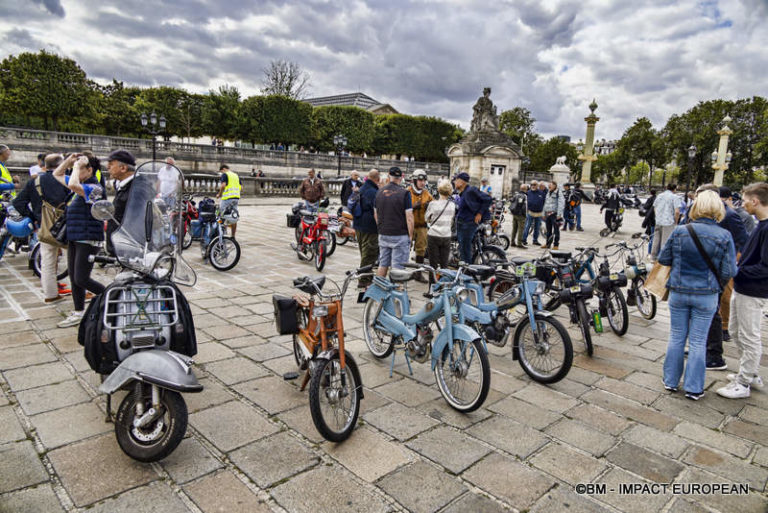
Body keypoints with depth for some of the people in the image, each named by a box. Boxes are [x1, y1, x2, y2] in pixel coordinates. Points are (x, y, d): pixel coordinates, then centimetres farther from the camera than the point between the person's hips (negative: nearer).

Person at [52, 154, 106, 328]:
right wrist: (68, 161, 10)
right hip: (74, 239, 10)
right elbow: (57, 175, 25)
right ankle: (78, 313, 20)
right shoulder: (80, 184, 13)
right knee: (74, 278, 12)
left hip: (88, 240, -10)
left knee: (81, 279, -8)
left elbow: (72, 185, -33)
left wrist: (77, 165, -19)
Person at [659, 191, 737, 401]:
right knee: (698, 342, 10)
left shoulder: (680, 231, -10)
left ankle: (671, 381, 25)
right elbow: (729, 272, -10)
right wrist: (711, 266, 10)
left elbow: (663, 259, -2)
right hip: (706, 296, -1)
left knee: (676, 338, 15)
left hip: (679, 293, 1)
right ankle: (693, 388, 18)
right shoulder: (724, 236, -12)